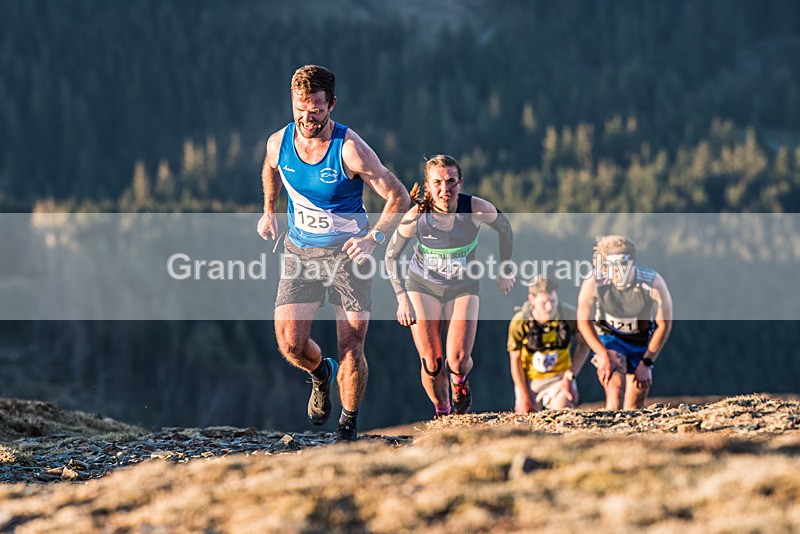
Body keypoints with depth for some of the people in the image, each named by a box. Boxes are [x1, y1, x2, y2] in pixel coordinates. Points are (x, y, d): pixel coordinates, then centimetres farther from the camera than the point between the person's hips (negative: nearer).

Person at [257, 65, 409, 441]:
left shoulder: (350, 149, -20)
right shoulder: (278, 143, -7)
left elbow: (398, 196, -15)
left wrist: (374, 238, -27)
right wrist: (268, 211, 20)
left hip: (347, 254, -3)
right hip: (300, 251, 3)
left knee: (351, 351, -6)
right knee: (290, 343, -12)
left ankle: (349, 422, 18)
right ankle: (321, 374, 24)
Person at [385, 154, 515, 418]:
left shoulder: (477, 209, -23)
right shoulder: (416, 216, -23)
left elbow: (505, 229, 0)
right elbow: (392, 254, -7)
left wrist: (504, 271, 9)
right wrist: (402, 298, -12)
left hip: (463, 288, 0)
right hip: (423, 287, 0)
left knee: (459, 361, -13)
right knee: (431, 364, -6)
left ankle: (459, 380, 25)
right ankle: (442, 412, 23)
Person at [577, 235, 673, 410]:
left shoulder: (654, 283, -27)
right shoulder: (593, 283, -26)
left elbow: (663, 325, -13)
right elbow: (584, 321, -11)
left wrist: (646, 363, -13)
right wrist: (602, 354, -20)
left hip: (641, 341, 1)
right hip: (608, 338, -1)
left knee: (634, 406, 3)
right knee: (615, 387, -26)